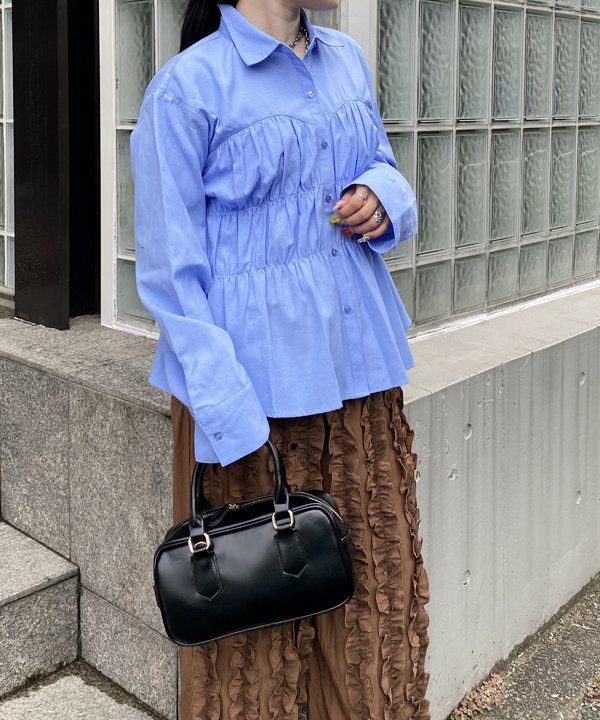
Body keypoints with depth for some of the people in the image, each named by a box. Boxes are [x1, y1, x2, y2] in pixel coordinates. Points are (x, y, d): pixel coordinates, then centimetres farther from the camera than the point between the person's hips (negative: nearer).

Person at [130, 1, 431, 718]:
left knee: (381, 589, 14)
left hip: (361, 368, 6)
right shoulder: (188, 85, -9)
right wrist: (227, 413, -18)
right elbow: (169, 270, -10)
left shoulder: (348, 60, 10)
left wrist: (383, 196, -2)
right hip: (256, 382, -6)